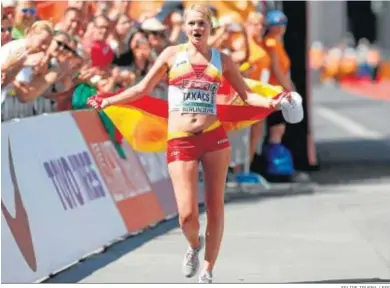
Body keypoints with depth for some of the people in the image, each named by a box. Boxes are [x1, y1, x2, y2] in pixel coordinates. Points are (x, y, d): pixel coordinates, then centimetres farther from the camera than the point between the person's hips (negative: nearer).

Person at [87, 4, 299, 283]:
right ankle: (194, 245, 26)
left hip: (214, 137, 1)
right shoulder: (172, 54, 5)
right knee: (187, 214, -10)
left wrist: (270, 102, -11)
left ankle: (207, 272, 16)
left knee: (215, 207, 2)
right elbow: (143, 88, 11)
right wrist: (109, 100, 6)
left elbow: (246, 94, 7)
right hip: (180, 142, -1)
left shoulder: (222, 60, 7)